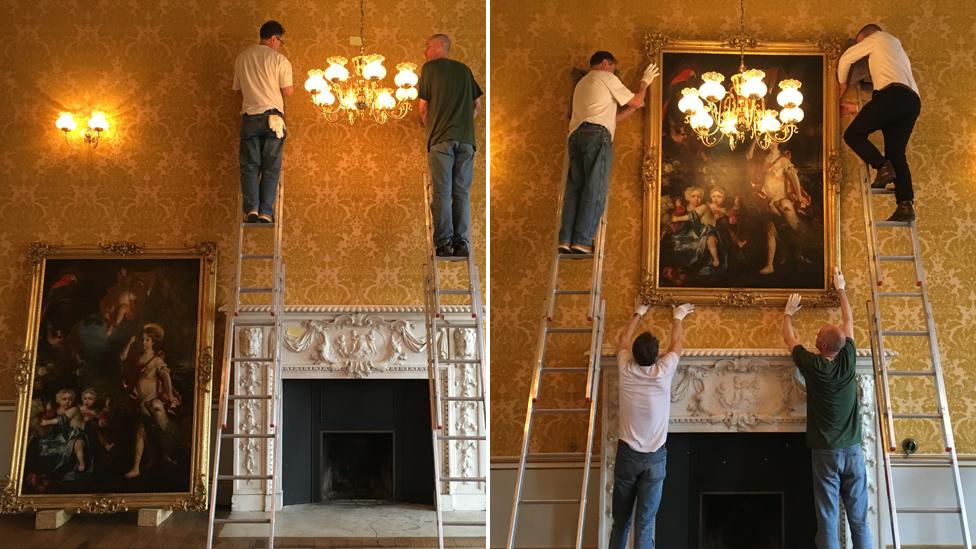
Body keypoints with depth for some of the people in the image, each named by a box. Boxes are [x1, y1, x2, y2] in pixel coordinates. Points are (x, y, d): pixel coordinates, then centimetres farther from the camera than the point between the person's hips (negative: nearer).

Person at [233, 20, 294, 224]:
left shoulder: (241, 58, 10)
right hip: (272, 117, -3)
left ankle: (251, 209, -5)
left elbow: (238, 88, 17)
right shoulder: (279, 60, -3)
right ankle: (265, 212, -2)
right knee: (271, 168, 2)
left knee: (250, 166, 6)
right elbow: (288, 91, -4)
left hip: (249, 117, 3)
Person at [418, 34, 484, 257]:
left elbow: (422, 107, 4)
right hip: (466, 138, 4)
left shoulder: (430, 68, 5)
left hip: (441, 138, -4)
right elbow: (477, 105, 18)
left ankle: (444, 243, -8)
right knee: (462, 192, 4)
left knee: (442, 192, -3)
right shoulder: (464, 69, 18)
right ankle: (462, 243, 1)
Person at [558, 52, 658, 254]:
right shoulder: (606, 77, 12)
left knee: (575, 188, -2)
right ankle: (582, 241, -21)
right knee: (595, 189, -12)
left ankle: (566, 240, -14)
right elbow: (634, 101, 14)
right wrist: (645, 81, 31)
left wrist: (635, 107, 37)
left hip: (575, 135, 7)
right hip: (596, 134, -7)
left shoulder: (582, 83, 35)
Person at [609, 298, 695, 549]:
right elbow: (677, 343, 11)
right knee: (644, 524, -2)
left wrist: (638, 313, 31)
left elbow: (623, 339, 17)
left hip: (626, 454, 2)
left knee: (621, 521, 10)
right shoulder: (663, 372, -10)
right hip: (654, 457, -2)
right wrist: (678, 317, 28)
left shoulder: (626, 371, -4)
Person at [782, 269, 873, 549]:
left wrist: (788, 314, 29)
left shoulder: (812, 365, -8)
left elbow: (789, 339, 11)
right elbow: (849, 321, 16)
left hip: (825, 452, -3)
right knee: (859, 520, 6)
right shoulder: (848, 360, -1)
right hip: (852, 450, 3)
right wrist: (841, 289, 29)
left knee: (828, 522, -1)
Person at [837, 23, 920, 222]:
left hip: (893, 93, -8)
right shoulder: (898, 48, 40)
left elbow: (846, 58, 14)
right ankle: (906, 204, -12)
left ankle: (883, 166, -21)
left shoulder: (877, 38, 17)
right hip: (913, 101, 8)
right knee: (896, 152, 3)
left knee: (853, 134, -1)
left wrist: (843, 83, 29)